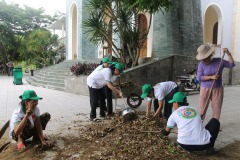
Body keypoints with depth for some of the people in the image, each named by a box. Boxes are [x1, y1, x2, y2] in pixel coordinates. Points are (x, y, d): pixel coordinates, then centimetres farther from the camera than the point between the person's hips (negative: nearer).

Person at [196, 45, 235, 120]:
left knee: (217, 109, 6)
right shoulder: (201, 64, -9)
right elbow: (199, 77, -13)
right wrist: (211, 77, -22)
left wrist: (228, 53, -10)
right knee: (202, 109, 1)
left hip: (218, 89, 2)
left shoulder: (219, 61, -4)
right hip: (205, 89, -2)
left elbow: (231, 65, -1)